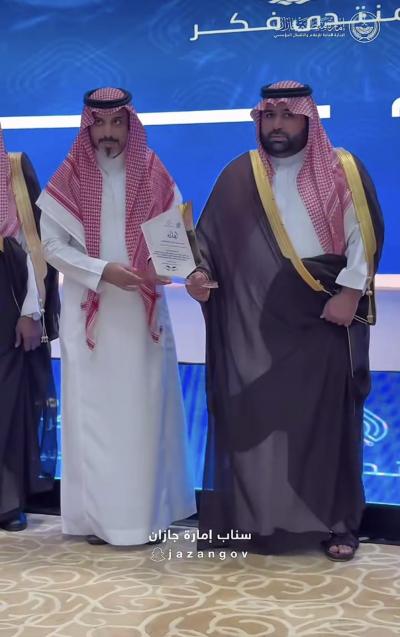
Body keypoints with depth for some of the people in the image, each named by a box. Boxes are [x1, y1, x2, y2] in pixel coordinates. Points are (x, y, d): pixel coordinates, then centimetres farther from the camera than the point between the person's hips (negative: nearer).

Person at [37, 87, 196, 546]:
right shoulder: (70, 178, 1)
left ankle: (147, 509, 15)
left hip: (143, 310, 2)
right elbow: (52, 245, -2)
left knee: (145, 408, 4)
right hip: (89, 311, -1)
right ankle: (99, 514, 8)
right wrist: (102, 271, -15)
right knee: (93, 409, 0)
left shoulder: (154, 176, 5)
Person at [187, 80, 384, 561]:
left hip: (323, 320, -1)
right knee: (252, 418, 2)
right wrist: (199, 272, -11)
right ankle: (253, 515, 13)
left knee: (326, 418, 2)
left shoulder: (343, 171, 5)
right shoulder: (238, 177, 9)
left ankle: (336, 522, 13)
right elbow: (208, 236, 8)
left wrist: (350, 292, -12)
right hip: (254, 325, 2)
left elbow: (364, 235, -2)